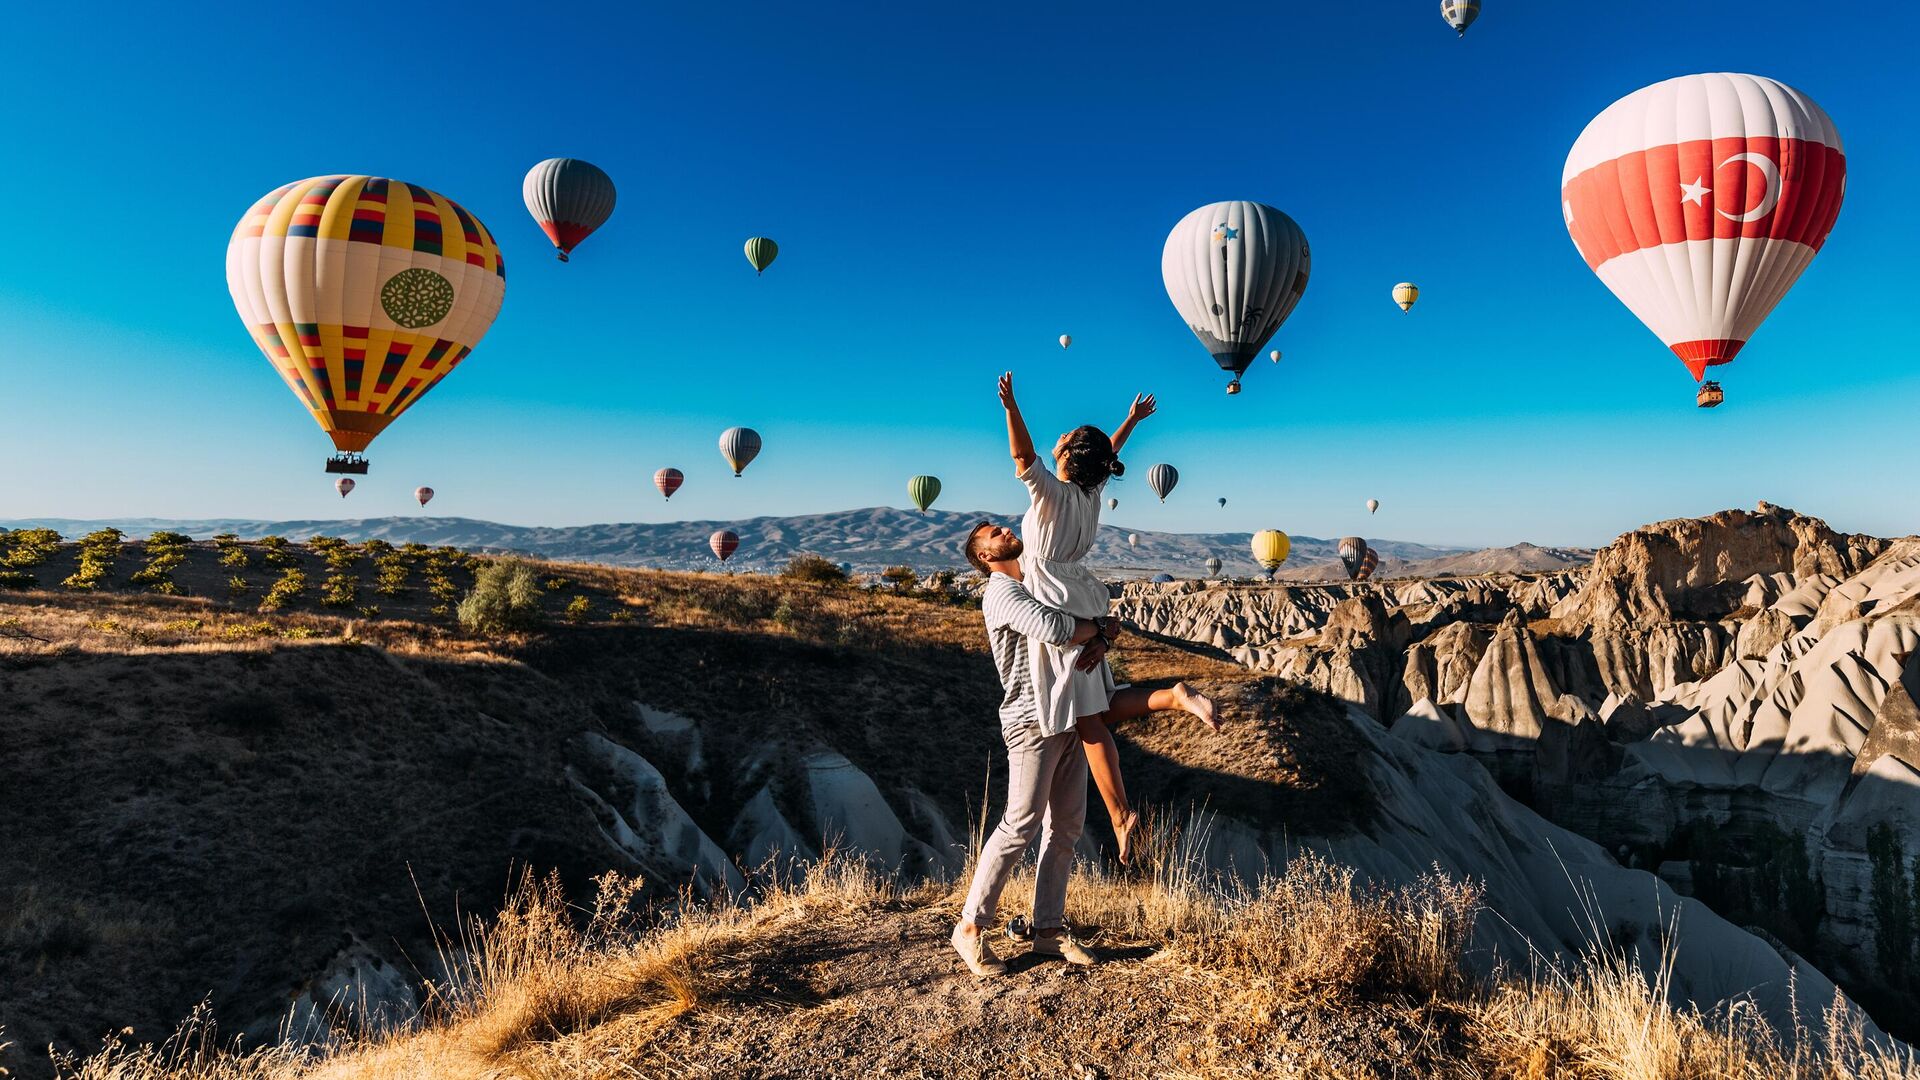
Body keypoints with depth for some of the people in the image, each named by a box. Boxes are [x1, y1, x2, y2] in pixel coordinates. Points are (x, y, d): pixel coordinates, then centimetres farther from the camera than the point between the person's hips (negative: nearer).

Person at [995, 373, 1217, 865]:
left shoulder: (1052, 492, -14)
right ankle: (1177, 695, -1)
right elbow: (1108, 453, 25)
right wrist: (1131, 420, 36)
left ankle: (1120, 813, -4)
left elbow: (1023, 458, -27)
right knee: (1098, 710, 14)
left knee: (1087, 719, -5)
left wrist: (1011, 408, -37)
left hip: (1060, 610, -8)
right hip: (1087, 607, 8)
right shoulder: (1090, 491, 7)